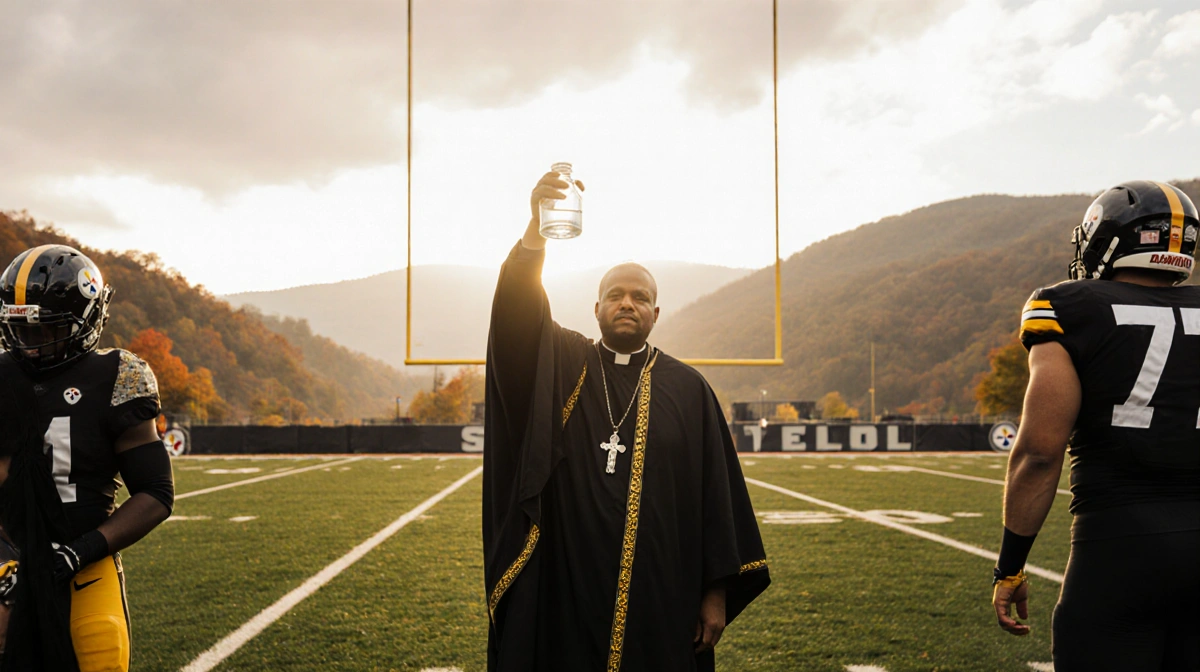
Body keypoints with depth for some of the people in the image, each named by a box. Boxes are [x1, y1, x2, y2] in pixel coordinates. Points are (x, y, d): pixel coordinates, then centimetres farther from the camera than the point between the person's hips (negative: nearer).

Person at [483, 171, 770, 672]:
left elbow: (718, 494, 3)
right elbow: (519, 316, -14)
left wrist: (718, 591, -1)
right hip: (567, 593, 0)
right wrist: (534, 231, -30)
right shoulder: (559, 367, 6)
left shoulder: (688, 388, 5)